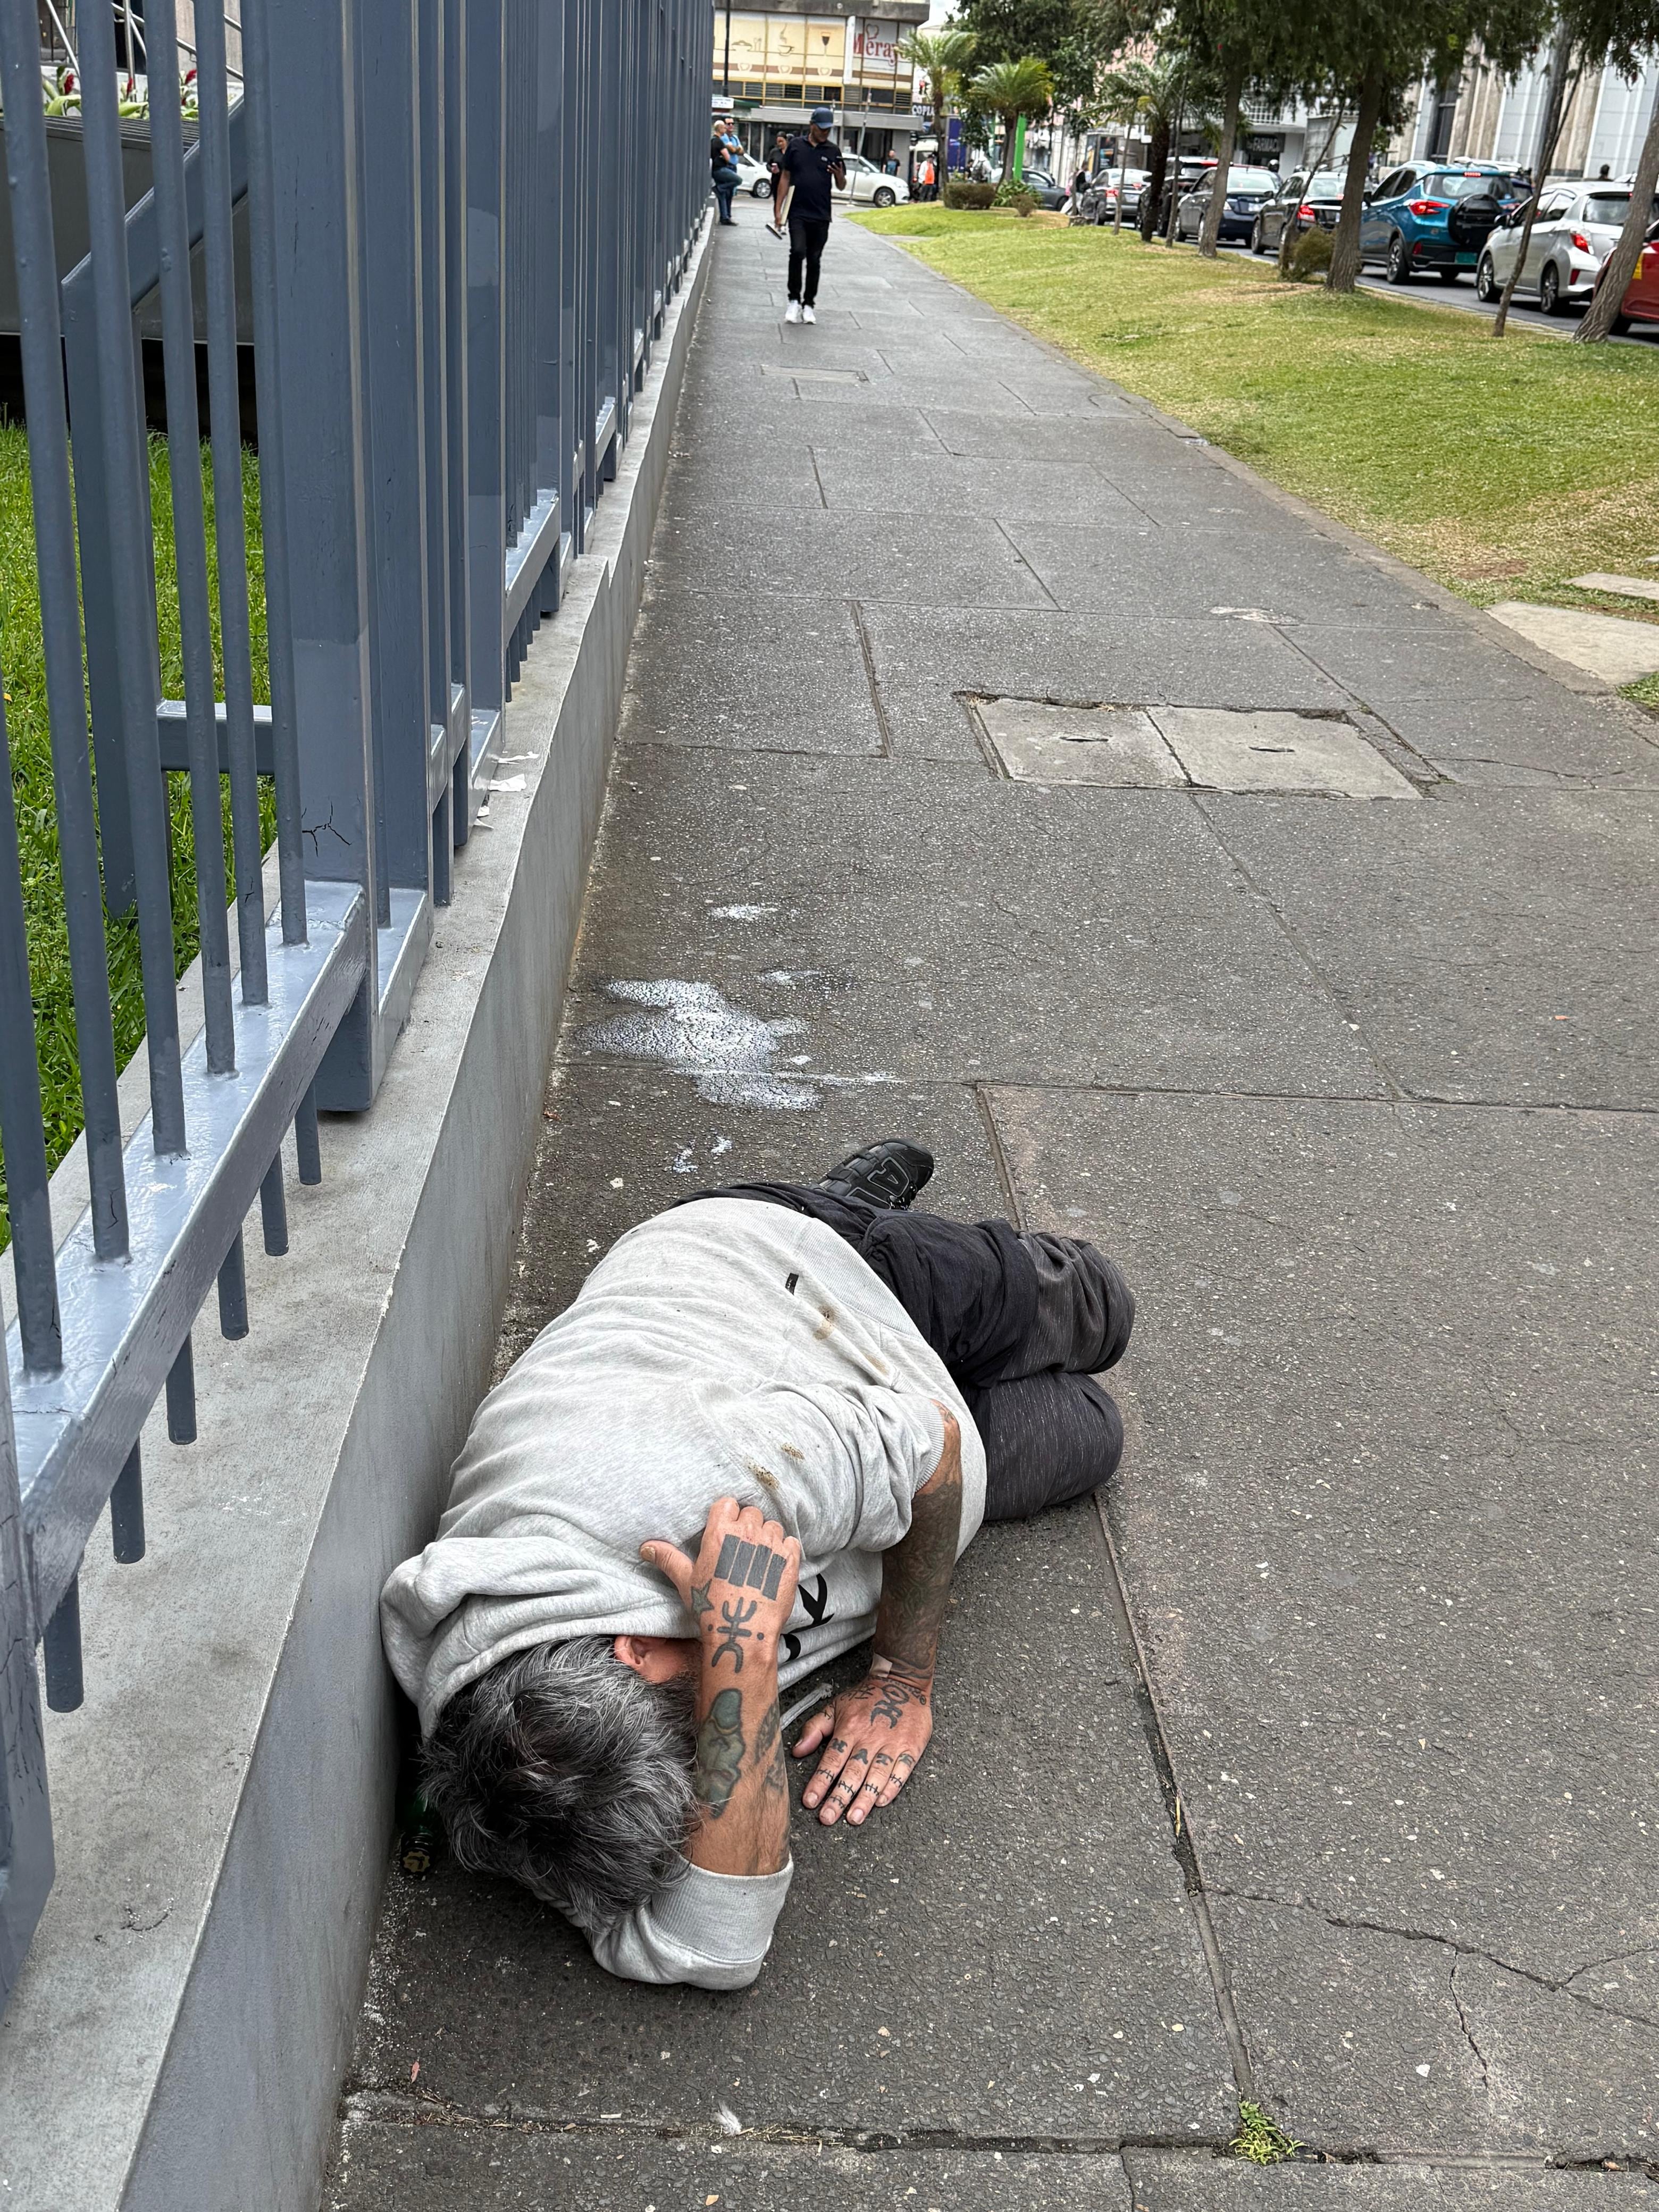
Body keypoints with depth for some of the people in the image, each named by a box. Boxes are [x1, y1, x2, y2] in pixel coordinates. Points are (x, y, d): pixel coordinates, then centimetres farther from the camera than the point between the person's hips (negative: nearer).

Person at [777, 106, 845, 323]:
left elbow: (841, 187, 8)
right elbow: (786, 177, 10)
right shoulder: (795, 146, 4)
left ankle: (808, 305, 15)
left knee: (814, 260, 5)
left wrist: (840, 175, -15)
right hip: (798, 213, -1)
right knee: (798, 252, -18)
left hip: (821, 216, 1)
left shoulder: (833, 151, 5)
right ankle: (794, 300, -7)